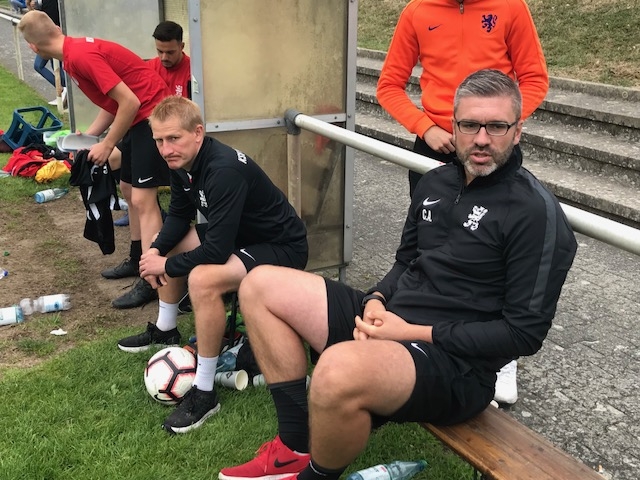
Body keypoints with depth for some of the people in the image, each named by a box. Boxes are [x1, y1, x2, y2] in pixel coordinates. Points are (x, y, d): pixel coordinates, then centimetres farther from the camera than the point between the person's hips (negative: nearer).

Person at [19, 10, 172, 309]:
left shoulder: (80, 56, -20)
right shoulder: (76, 52, 10)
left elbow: (130, 102, -23)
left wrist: (107, 145, -13)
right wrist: (88, 137, 13)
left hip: (153, 116, -10)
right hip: (139, 118, 10)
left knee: (142, 199, -11)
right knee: (128, 188, 18)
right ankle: (139, 259, 31)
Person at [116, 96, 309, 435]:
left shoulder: (224, 170, -32)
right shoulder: (183, 162, -4)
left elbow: (217, 251, -33)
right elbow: (179, 215, 11)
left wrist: (168, 266, -18)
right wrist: (156, 251, -7)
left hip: (284, 248, -10)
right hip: (239, 236, 10)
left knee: (202, 279, -33)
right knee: (167, 245, 17)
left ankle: (204, 393, -19)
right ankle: (165, 331, 35)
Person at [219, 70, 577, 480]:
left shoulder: (536, 213, -13)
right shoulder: (435, 183, 10)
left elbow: (525, 333, -16)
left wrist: (416, 333, -18)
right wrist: (377, 301, -3)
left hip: (455, 362, -8)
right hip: (388, 322, 9)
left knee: (340, 370, -40)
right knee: (261, 286, 6)